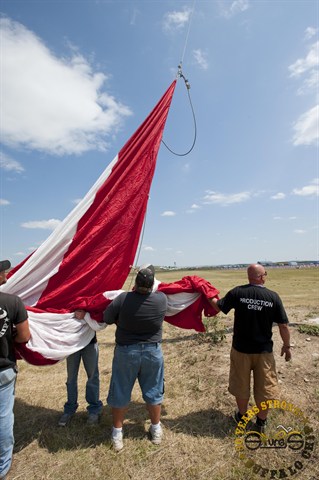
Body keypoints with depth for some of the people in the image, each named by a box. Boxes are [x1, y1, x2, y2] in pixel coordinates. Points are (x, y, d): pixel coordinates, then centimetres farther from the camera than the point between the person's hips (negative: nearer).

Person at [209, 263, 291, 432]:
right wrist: (287, 345, 9)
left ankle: (242, 416, 40)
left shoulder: (237, 292, -15)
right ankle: (261, 422, 37)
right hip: (264, 350, 0)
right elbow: (283, 325, -8)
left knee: (241, 385, 20)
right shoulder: (273, 296, -13)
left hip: (241, 348, 0)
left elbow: (218, 306, -3)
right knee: (264, 387, 20)